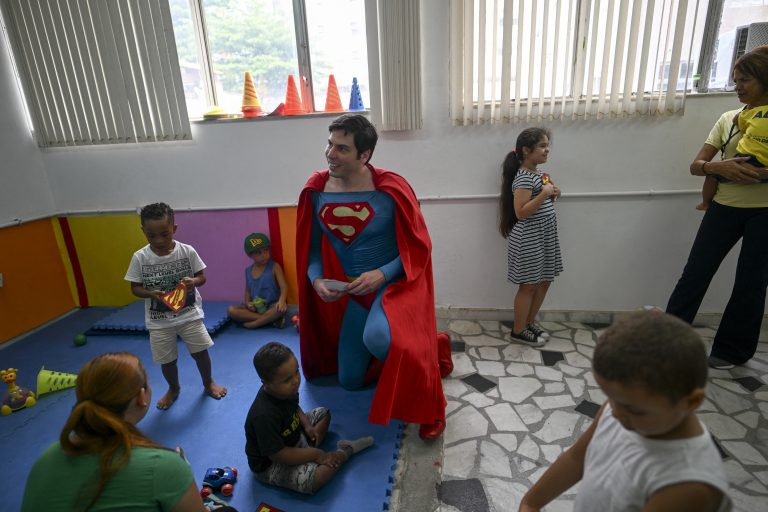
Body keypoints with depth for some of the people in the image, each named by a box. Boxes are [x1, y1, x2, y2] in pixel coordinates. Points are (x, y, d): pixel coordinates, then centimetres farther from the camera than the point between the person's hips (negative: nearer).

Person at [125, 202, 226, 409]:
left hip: (189, 314, -1)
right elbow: (135, 288, -3)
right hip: (159, 321, 1)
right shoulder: (140, 257, -12)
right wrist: (152, 293, -23)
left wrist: (193, 281, -25)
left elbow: (202, 277, -3)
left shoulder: (187, 251, -13)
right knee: (166, 360, 14)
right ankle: (173, 389, 43)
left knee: (200, 351, 8)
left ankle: (208, 382, 36)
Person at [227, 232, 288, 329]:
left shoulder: (274, 266, -7)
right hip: (254, 307, 5)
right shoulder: (248, 271, 8)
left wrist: (282, 300, -37)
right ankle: (269, 319, -25)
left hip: (272, 306, -4)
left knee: (281, 309, -38)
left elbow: (283, 286, -16)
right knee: (231, 310, -20)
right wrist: (247, 302, -6)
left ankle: (253, 323, -21)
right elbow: (248, 290, 16)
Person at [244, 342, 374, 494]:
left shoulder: (285, 390, -12)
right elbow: (278, 455, -32)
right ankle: (345, 452, -5)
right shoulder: (264, 416, -37)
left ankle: (307, 450, -3)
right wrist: (317, 455, -24)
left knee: (322, 413, 17)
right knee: (314, 479, -31)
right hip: (271, 465, -8)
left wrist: (307, 425, -6)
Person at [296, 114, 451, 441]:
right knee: (350, 381, 14)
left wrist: (382, 274, -25)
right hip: (351, 293, 5)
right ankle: (399, 351, 42)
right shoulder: (315, 191, -7)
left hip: (393, 282, -4)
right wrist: (316, 280, -16)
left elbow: (418, 246, -12)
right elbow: (312, 248, 2)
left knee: (377, 339, -38)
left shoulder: (391, 189, -18)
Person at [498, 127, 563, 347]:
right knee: (529, 285, 1)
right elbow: (521, 212, -24)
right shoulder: (524, 178, -18)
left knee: (544, 281, 15)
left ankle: (530, 322, 31)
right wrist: (544, 194, -26)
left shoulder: (538, 173, 11)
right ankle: (518, 331, 17)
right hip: (529, 239, -9)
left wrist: (552, 195, 3)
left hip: (544, 236, 9)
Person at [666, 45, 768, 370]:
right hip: (725, 206, 3)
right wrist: (720, 167, -19)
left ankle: (732, 350, 23)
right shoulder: (728, 119, 7)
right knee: (695, 273, 1)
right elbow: (696, 165, 2)